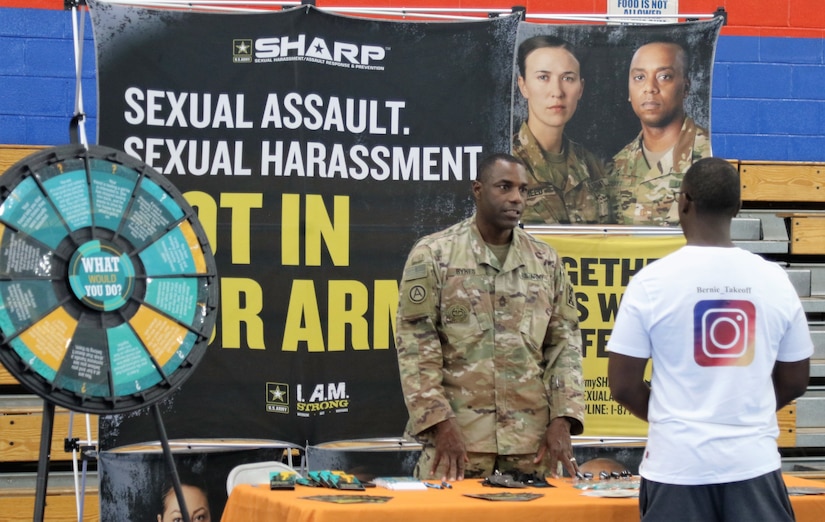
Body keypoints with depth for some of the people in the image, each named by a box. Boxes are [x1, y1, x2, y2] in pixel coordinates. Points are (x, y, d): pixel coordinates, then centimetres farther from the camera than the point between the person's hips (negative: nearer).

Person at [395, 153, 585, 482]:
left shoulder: (546, 261, 12)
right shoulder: (433, 255, 1)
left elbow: (565, 342, 11)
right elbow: (415, 346, -4)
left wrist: (562, 420, -1)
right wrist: (441, 424, -12)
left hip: (532, 436, 3)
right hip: (457, 432, -3)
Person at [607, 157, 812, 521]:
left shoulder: (653, 281, -7)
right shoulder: (774, 280, 1)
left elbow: (623, 385, -4)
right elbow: (795, 381, 9)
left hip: (678, 464, -2)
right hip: (754, 462, 2)